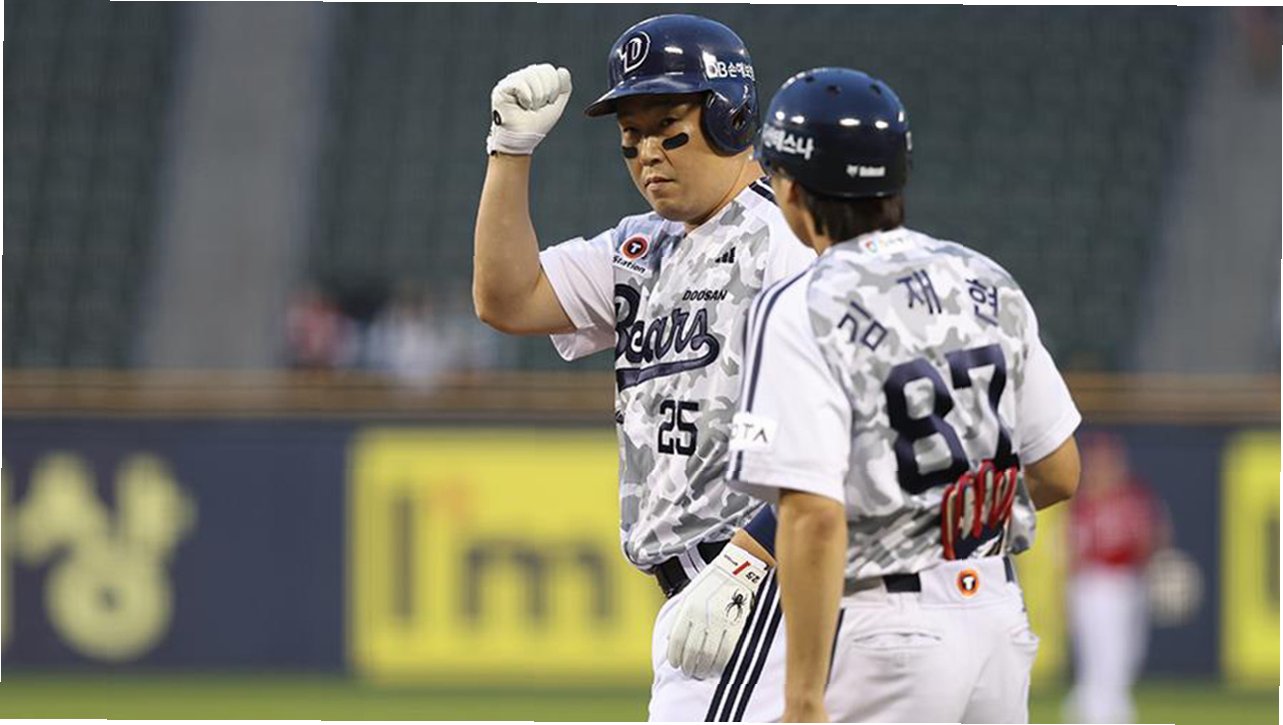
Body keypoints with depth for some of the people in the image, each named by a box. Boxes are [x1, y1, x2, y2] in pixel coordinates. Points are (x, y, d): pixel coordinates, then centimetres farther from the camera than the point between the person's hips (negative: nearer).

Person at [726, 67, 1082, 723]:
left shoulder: (802, 312, -12)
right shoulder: (988, 284, 8)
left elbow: (815, 518, -20)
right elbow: (1060, 473, 13)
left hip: (884, 634, -7)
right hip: (999, 613, 7)